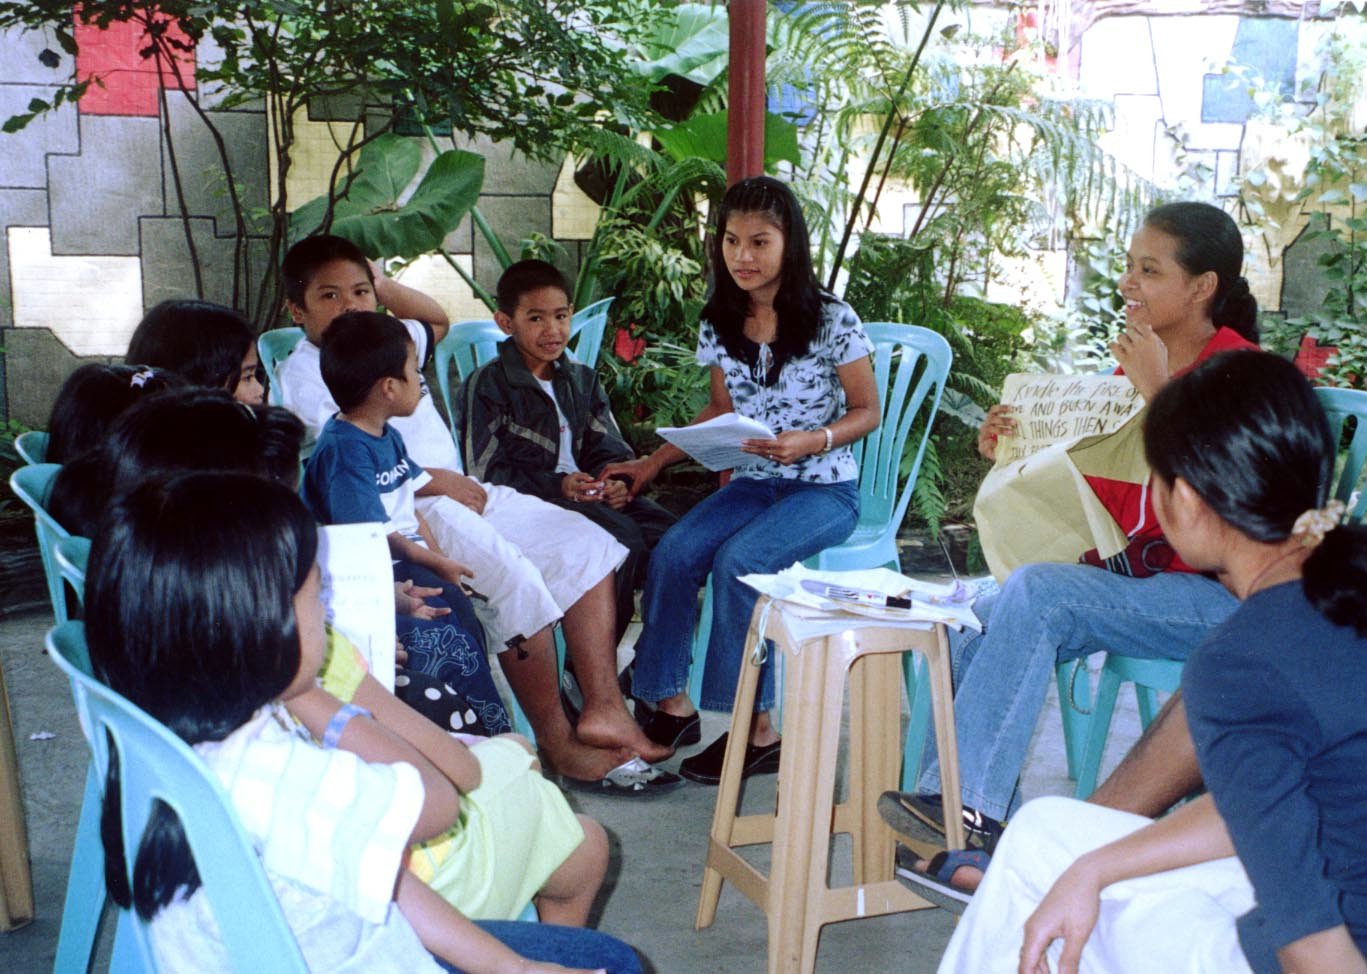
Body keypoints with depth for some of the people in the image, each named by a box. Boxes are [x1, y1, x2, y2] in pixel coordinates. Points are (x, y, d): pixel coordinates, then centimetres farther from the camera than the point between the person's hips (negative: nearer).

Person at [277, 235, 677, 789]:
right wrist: (438, 480, -18)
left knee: (587, 546, -5)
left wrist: (380, 282, 25)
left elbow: (437, 319, 42)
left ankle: (603, 709, -11)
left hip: (459, 490, 9)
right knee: (516, 578, -30)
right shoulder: (303, 373, -5)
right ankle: (555, 740, -18)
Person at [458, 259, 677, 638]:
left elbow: (608, 448, 16)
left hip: (586, 491, 7)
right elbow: (486, 472, -9)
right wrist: (557, 485, -19)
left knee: (666, 532, -17)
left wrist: (615, 479, -9)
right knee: (624, 540, -29)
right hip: (528, 500, -6)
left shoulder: (581, 378, 19)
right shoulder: (487, 385, -2)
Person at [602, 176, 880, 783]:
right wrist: (655, 461, 9)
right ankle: (668, 700, -5)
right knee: (672, 554, -21)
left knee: (738, 561, -30)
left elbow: (867, 411, -5)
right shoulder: (718, 325, 5)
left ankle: (755, 728, -17)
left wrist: (811, 442, -23)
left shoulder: (831, 321, -10)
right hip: (752, 483, 5)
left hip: (824, 489, -5)